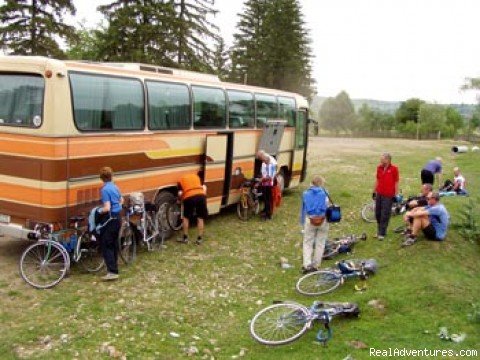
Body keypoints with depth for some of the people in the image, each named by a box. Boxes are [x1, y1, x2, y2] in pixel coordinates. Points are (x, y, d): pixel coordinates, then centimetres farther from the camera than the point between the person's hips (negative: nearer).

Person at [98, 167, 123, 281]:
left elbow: (107, 208, -23)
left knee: (106, 246, -5)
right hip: (117, 218, 8)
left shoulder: (104, 189, -18)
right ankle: (114, 267, 25)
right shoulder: (115, 187, 9)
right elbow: (121, 200, 26)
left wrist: (99, 211, -5)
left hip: (110, 219, -8)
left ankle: (112, 272, -11)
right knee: (113, 244, 17)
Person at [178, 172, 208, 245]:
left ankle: (185, 238, 23)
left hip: (189, 197, -2)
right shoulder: (196, 176, 32)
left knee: (186, 217, 19)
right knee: (200, 218, 16)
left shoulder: (181, 180, 24)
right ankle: (199, 239, 18)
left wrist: (181, 200, 26)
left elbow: (180, 193, 8)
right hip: (201, 196, 2)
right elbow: (204, 187, 17)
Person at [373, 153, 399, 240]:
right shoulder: (379, 168, 4)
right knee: (377, 213, 11)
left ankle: (382, 233, 6)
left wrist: (395, 195, -7)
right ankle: (379, 231, 27)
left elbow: (396, 183, -6)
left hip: (388, 195, -5)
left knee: (385, 215, -1)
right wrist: (374, 192, 12)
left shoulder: (394, 169, -10)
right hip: (379, 194, 5)